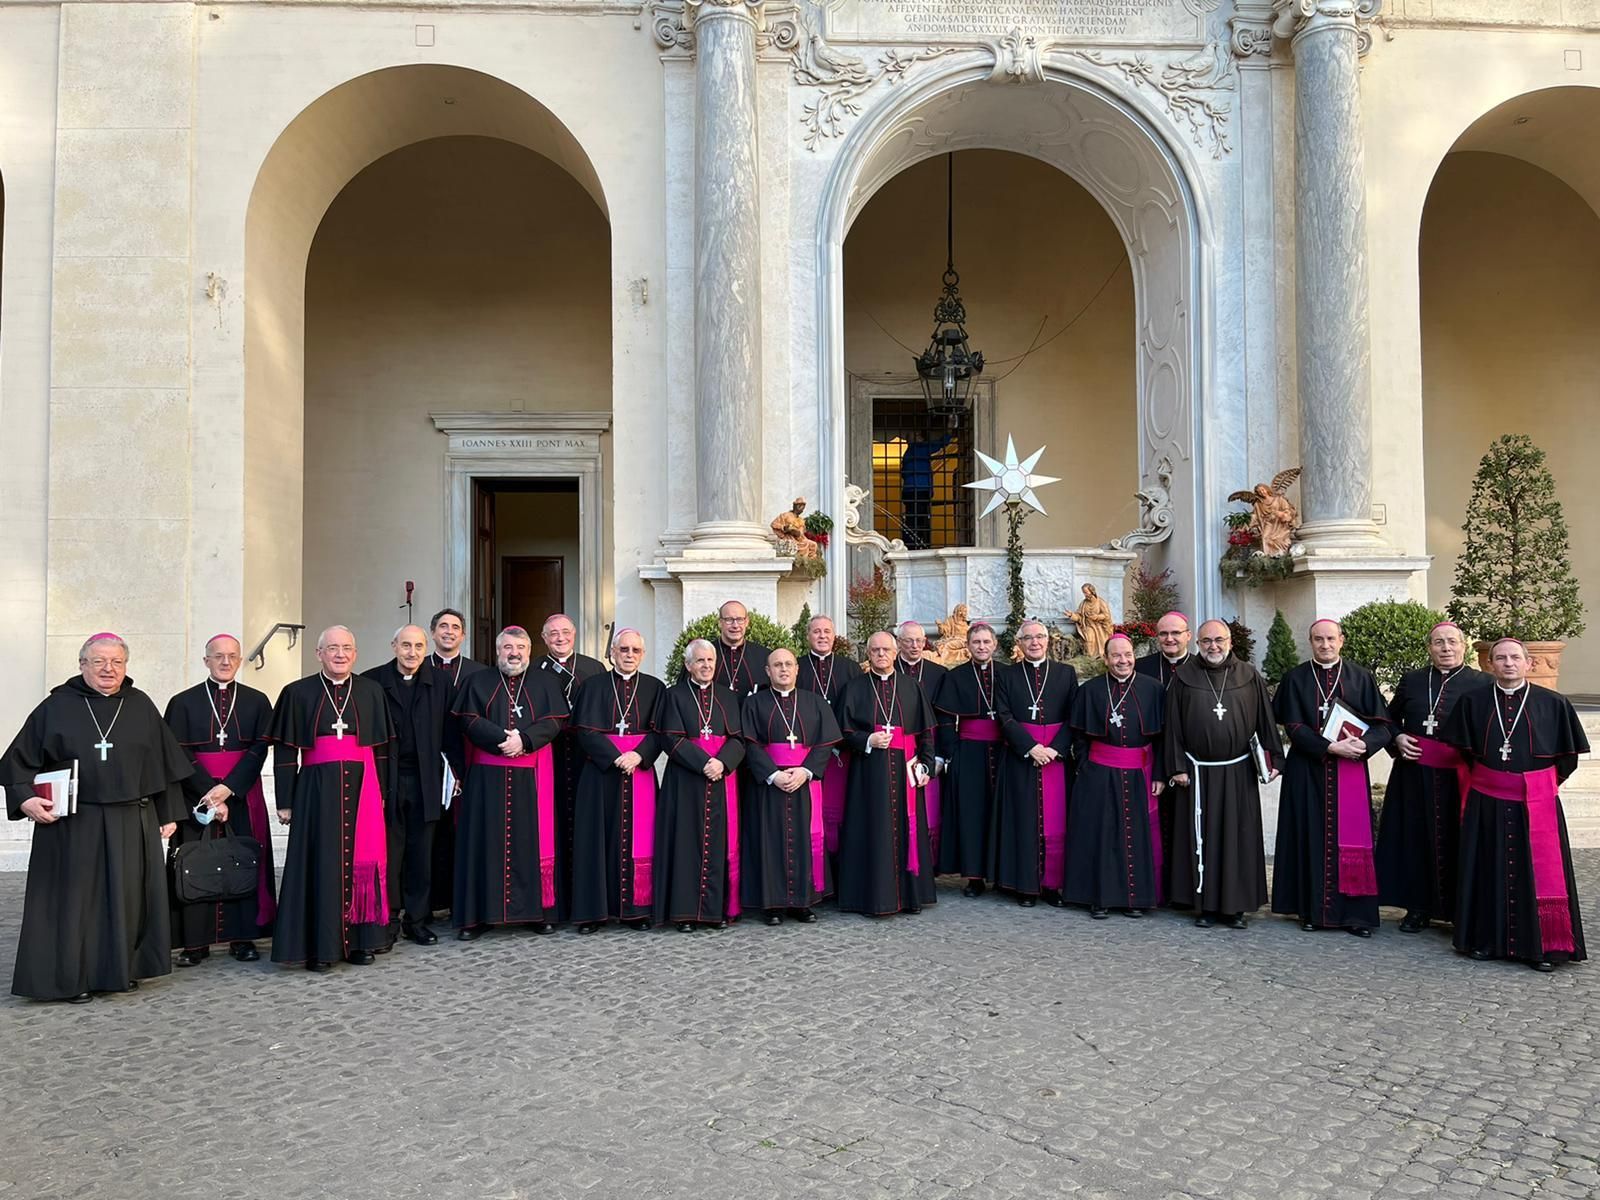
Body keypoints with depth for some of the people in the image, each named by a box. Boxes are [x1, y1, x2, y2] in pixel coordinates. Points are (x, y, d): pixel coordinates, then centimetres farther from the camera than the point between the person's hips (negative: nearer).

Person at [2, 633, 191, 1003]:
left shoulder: (141, 706, 7)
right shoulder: (57, 706, 2)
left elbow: (165, 762, 10)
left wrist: (168, 814, 8)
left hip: (131, 824, 2)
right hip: (72, 825, -2)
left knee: (126, 897, 7)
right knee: (75, 898, 3)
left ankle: (123, 970, 20)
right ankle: (73, 978, 13)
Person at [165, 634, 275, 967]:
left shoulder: (257, 701, 6)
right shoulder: (183, 702, 4)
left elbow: (259, 749, -2)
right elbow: (178, 754, -3)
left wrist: (229, 787, -14)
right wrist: (209, 793, -13)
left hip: (242, 795, 1)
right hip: (197, 795, -1)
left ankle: (242, 937, 9)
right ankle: (195, 942, 6)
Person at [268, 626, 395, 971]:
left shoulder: (371, 692, 9)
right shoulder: (298, 693, 4)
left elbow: (382, 748, 10)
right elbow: (285, 751, 3)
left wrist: (382, 795, 6)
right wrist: (285, 801, -1)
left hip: (361, 788, 2)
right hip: (317, 790, -2)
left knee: (361, 861, 3)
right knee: (320, 865, -1)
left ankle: (358, 940, 14)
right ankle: (319, 946, 7)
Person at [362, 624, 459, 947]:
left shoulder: (439, 681, 5)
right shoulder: (372, 681, -1)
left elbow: (450, 730, 6)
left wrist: (458, 770, 3)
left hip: (425, 780, 2)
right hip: (385, 777, -2)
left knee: (421, 851, 8)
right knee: (388, 850, 5)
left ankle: (417, 918, 17)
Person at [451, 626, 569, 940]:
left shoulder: (545, 682, 9)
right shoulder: (479, 683, 9)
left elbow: (554, 721, -2)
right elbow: (469, 721, -3)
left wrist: (524, 740, -17)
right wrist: (504, 738, -17)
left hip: (531, 776, 0)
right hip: (487, 775, 0)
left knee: (531, 840, 2)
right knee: (486, 840, 0)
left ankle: (539, 909, 9)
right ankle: (478, 914, 5)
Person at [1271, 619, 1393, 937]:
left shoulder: (1361, 677, 4)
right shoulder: (1296, 678, 3)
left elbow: (1382, 725, 0)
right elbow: (1293, 726, -5)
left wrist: (1362, 743, -20)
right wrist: (1330, 747, -18)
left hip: (1350, 772, 0)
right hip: (1308, 770, 0)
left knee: (1351, 838, 0)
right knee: (1312, 837, 3)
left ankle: (1355, 912, 6)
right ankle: (1313, 910, 10)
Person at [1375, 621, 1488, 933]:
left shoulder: (1482, 683, 1)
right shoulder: (1411, 680, 9)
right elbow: (1391, 718, 18)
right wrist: (1398, 739, 0)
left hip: (1459, 777, -2)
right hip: (1415, 775, 2)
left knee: (1456, 841, 2)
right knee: (1417, 839, 7)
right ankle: (1418, 907, 17)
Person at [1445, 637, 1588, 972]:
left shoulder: (1553, 704, -2)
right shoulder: (1472, 701, 2)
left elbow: (1567, 755, 6)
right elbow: (1462, 750, 12)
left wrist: (1544, 783, 8)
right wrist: (1481, 778, 10)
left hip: (1537, 803, -1)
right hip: (1486, 802, 1)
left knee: (1539, 873, 3)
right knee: (1490, 872, 8)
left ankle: (1540, 945, 14)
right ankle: (1487, 940, 18)